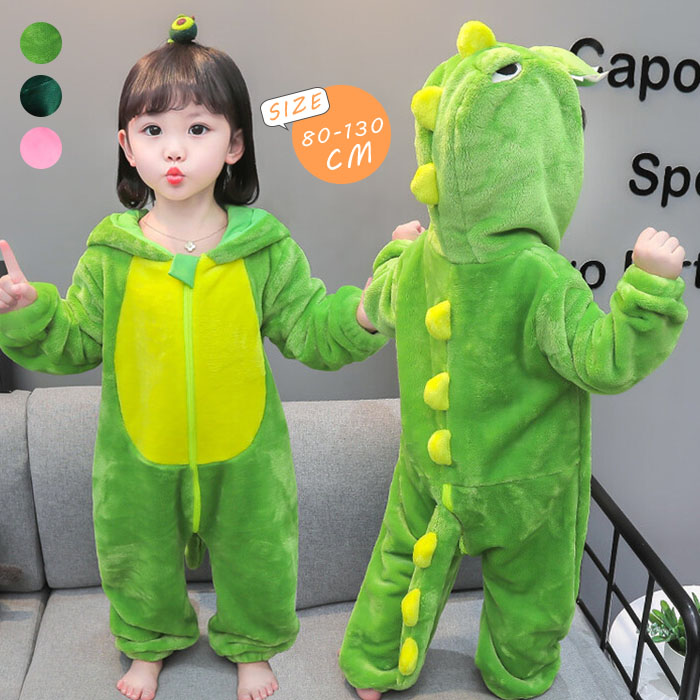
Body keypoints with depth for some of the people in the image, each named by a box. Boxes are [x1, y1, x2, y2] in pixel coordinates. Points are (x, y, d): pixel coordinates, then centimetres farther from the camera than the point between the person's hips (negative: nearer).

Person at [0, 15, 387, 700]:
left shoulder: (265, 245, -10)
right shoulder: (111, 251, -9)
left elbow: (308, 331, -6)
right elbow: (74, 344, -1)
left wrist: (364, 311, -22)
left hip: (243, 454, 0)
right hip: (139, 458, 1)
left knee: (257, 562, 20)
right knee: (138, 563, 23)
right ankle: (151, 643, 55)